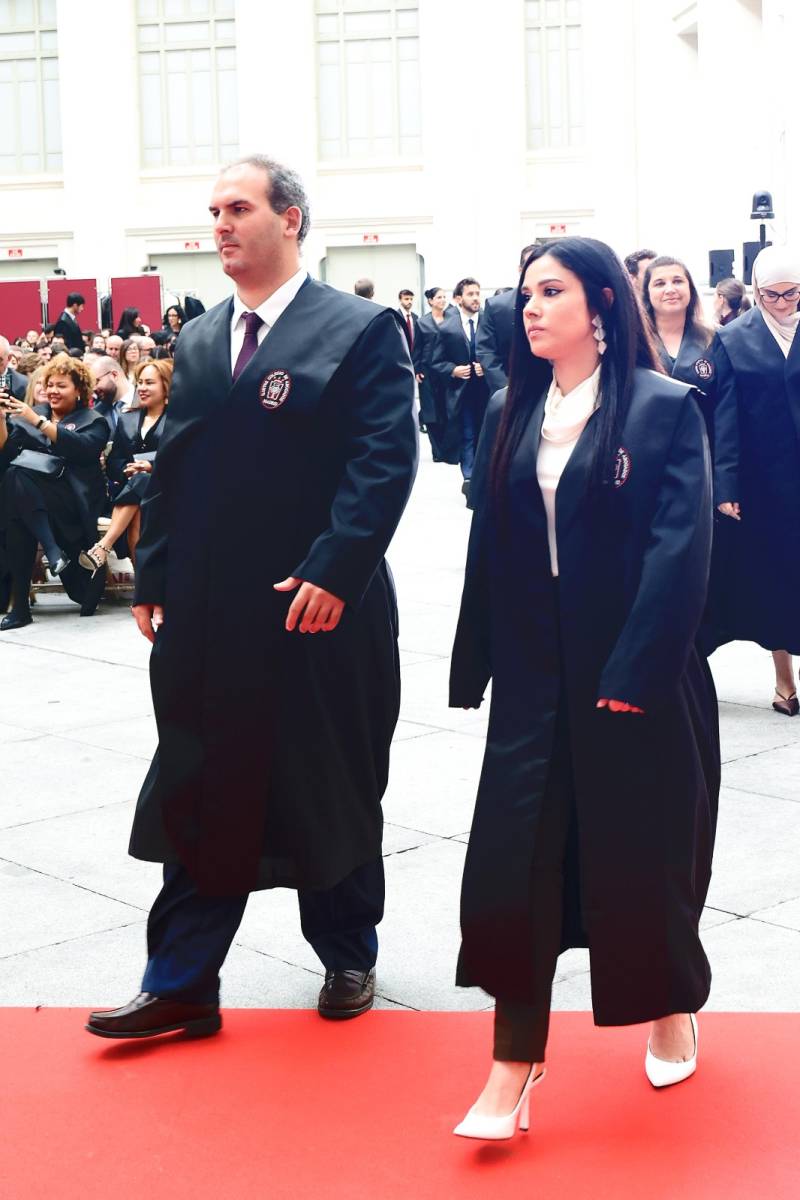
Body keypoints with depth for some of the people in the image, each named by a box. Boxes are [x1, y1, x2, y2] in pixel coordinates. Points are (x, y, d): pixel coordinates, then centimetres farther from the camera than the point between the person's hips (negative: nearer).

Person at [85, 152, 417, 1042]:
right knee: (200, 795, 7)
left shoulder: (360, 330, -6)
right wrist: (154, 578, 7)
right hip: (210, 619, 5)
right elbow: (171, 467, 13)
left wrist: (335, 570, -22)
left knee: (333, 793, 11)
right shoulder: (199, 341, 13)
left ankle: (348, 957, 31)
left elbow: (385, 460, -14)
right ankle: (181, 985, 16)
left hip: (318, 611, -4)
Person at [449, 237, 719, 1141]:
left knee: (644, 854, 10)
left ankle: (670, 1013, 36)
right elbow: (489, 547, 9)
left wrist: (634, 677, -20)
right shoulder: (511, 414, 9)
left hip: (637, 677, -3)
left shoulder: (664, 408, -6)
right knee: (517, 862, -3)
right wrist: (478, 667, 5)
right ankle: (511, 1075, 3)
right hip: (535, 680, 4)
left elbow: (680, 550, -14)